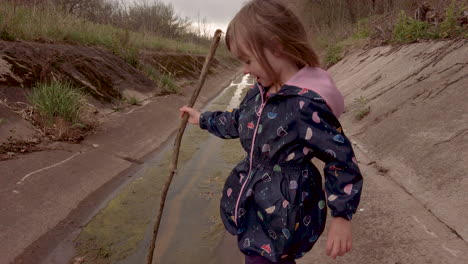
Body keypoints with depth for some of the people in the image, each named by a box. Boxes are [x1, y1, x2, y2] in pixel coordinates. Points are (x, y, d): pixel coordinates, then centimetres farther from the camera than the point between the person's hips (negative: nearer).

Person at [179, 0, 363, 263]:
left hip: (285, 211, -8)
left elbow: (342, 159, -19)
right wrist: (203, 118, 29)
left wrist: (342, 215, -15)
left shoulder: (308, 104, -27)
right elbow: (238, 121, 20)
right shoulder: (260, 91, -1)